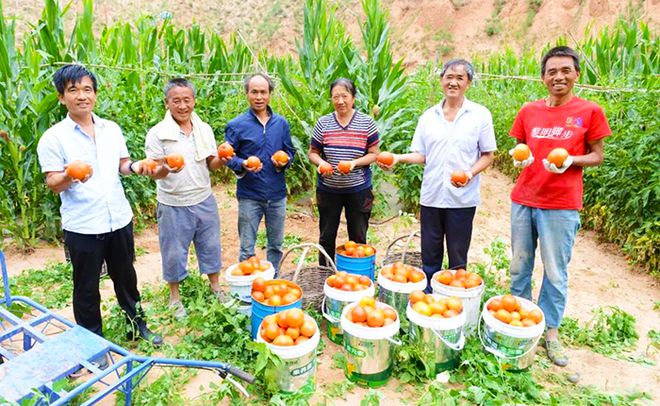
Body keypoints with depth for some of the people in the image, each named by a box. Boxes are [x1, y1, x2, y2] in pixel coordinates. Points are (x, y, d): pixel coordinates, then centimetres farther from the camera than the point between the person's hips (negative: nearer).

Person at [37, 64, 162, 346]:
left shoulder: (111, 129, 5)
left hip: (119, 219, 4)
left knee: (126, 277, 20)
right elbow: (53, 184, -11)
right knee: (87, 288, 11)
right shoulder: (53, 138, -8)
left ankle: (137, 324, 39)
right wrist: (70, 175, -33)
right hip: (82, 227, -4)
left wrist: (135, 167, -9)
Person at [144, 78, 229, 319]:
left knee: (210, 245, 16)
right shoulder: (157, 134, -11)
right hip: (174, 205, -3)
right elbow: (153, 174, -11)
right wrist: (165, 170, -34)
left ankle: (215, 286, 37)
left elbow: (211, 165, 6)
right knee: (174, 252, 10)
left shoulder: (204, 129, 1)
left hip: (204, 200, 4)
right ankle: (175, 296, 31)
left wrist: (220, 160, -18)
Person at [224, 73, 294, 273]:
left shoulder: (281, 123, 5)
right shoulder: (236, 125, -5)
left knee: (276, 246, 17)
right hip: (249, 195, -3)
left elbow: (290, 152, 12)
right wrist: (243, 165, -23)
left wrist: (284, 162, -10)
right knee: (247, 249, 6)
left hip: (277, 194, 4)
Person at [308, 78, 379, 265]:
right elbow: (312, 152, 6)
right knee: (326, 236, 13)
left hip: (358, 189, -1)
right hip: (328, 189, 1)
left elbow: (373, 154, -2)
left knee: (358, 237, 12)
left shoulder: (366, 122, -4)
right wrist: (320, 163, -15)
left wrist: (355, 163, -19)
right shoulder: (323, 123, 0)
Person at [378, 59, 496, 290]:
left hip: (462, 199, -2)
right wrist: (399, 158, -10)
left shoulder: (480, 115, -1)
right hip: (431, 196, 3)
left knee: (457, 259, 10)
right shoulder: (428, 116, 7)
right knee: (429, 257, 13)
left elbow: (488, 155, 1)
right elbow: (421, 155, 9)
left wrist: (471, 173, -18)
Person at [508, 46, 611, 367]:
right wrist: (519, 158, -8)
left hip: (561, 206, -3)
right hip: (523, 200, 3)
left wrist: (570, 160, -17)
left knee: (556, 272, 5)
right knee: (520, 265, 12)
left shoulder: (590, 112, -2)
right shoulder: (529, 111, 6)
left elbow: (597, 156, 3)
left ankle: (551, 331, 21)